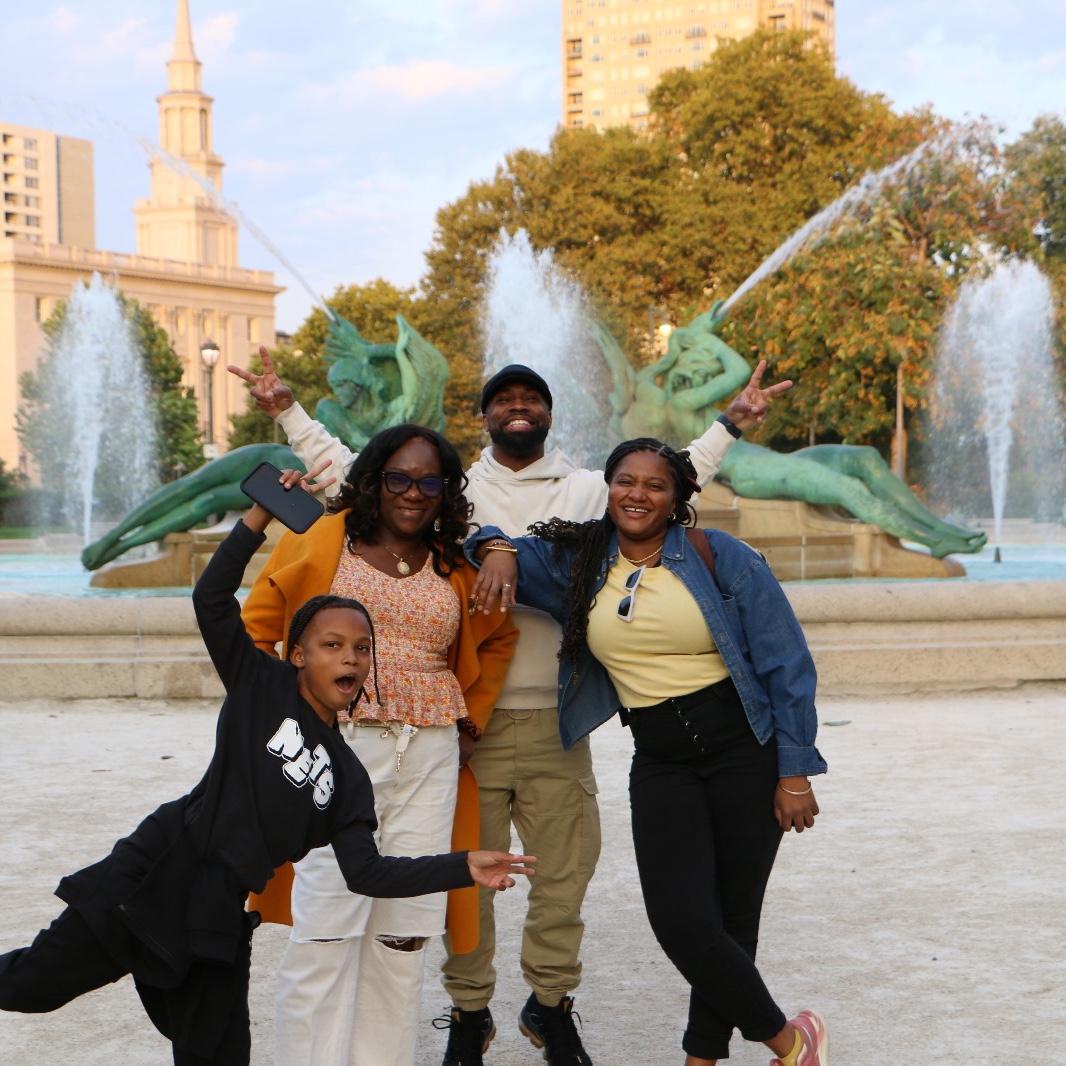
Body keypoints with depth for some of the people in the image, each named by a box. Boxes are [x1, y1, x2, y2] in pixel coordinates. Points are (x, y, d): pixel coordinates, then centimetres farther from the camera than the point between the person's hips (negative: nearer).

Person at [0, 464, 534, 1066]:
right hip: (158, 873, -4)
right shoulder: (262, 688, 0)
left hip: (223, 915, 4)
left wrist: (465, 869, -5)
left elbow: (368, 873, 3)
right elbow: (212, 600, -10)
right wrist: (260, 519, -19)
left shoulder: (346, 778, 9)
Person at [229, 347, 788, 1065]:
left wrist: (733, 421, 14)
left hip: (556, 723, 1)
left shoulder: (590, 492, 11)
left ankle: (551, 1004, 23)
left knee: (565, 872, 5)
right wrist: (288, 410, 7)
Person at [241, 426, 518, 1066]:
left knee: (405, 930, 4)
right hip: (339, 748, -4)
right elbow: (254, 631, 5)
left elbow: (499, 636, 30)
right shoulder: (321, 543, 4)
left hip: (431, 756, 4)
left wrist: (472, 718, 19)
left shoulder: (455, 568, 15)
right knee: (327, 925, -8)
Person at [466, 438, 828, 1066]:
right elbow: (502, 550, 17)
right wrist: (498, 548, -8)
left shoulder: (717, 556, -6)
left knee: (732, 919, 1)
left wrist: (795, 773, -7)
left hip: (745, 749, -3)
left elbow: (786, 663, -5)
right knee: (680, 922, -9)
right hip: (660, 762, 3)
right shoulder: (578, 562, 6)